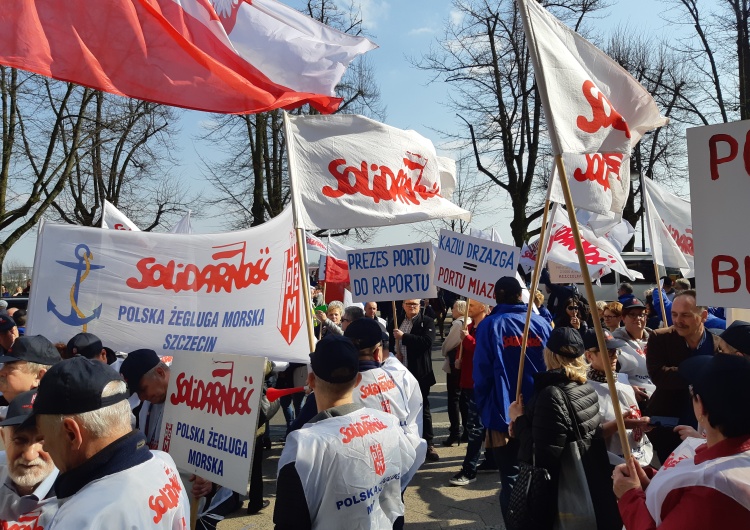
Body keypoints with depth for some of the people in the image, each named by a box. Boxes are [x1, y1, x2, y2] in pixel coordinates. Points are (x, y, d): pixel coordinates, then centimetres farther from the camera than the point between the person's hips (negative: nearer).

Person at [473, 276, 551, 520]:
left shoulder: (490, 326, -8)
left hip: (504, 415, -3)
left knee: (511, 479, 6)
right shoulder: (542, 323, 0)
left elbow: (482, 374, -10)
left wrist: (486, 413, 1)